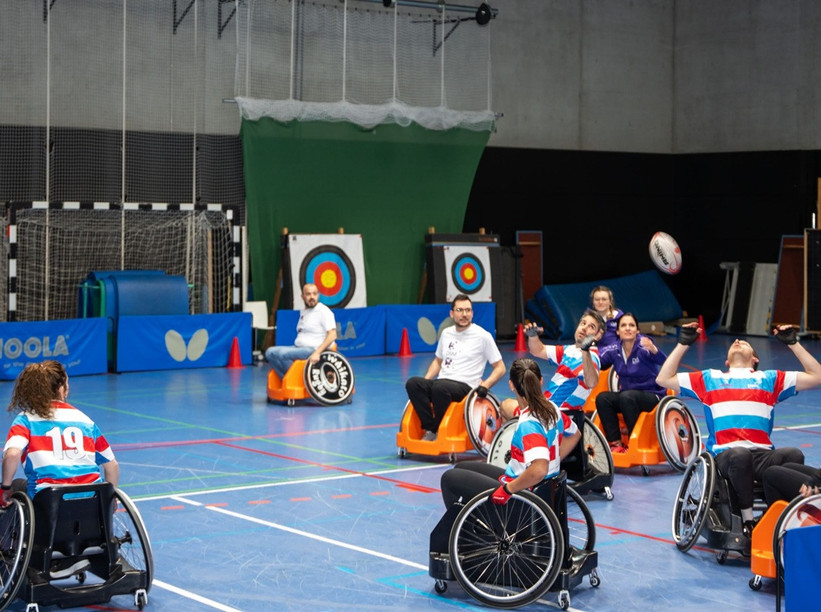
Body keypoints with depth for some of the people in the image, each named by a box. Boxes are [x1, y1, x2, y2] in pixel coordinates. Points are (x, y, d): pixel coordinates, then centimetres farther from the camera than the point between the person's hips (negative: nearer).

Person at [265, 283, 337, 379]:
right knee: (270, 352, -9)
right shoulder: (303, 312, 19)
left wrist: (317, 353, -27)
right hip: (298, 348, 9)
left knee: (283, 353, -28)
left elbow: (332, 335, -18)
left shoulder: (324, 311, -7)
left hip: (312, 350, -9)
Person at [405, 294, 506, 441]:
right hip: (441, 383, 6)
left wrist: (485, 386, -14)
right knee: (412, 383, -25)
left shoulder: (483, 336, 1)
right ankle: (430, 428, -26)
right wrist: (425, 382, 11)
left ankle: (438, 431, -20)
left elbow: (500, 368, 3)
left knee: (440, 387, -38)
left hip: (465, 386, -5)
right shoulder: (446, 333, 17)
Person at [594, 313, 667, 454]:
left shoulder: (643, 346, -15)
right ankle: (616, 443, -17)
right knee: (602, 398, -21)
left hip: (651, 396, -5)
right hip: (626, 394, 5)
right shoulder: (615, 350, 0)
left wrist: (653, 349, -56)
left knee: (627, 396, -34)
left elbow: (663, 361, -33)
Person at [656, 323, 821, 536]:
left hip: (763, 455, 1)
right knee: (739, 455, -39)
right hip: (725, 455, -1)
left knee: (794, 456, -34)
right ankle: (747, 520, -24)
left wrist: (793, 343, 20)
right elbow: (663, 379, 26)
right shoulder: (710, 379, 27)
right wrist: (683, 344, 22)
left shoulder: (770, 379, 27)